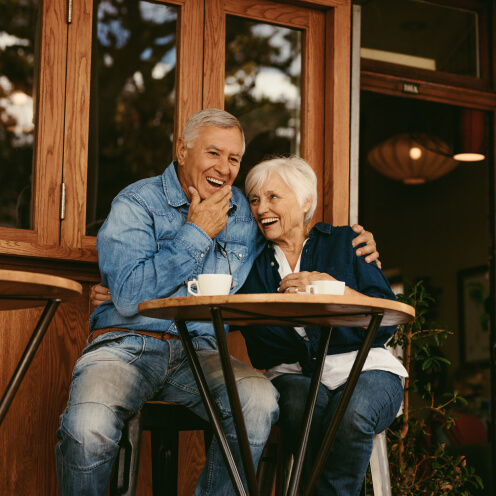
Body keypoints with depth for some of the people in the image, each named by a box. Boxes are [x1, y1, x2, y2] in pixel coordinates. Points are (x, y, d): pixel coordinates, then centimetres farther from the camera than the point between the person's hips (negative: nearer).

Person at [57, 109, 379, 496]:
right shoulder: (136, 205, -2)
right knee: (89, 428, -34)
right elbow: (128, 297, -15)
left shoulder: (246, 212, 13)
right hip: (128, 345, -3)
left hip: (200, 351, 4)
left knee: (260, 400, -30)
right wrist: (196, 234, -10)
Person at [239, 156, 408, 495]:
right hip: (293, 375, 1)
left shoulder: (344, 242, 9)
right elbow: (261, 352, 8)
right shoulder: (255, 266, 14)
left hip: (364, 366, -1)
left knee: (351, 412, -35)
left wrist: (330, 286, -11)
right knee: (303, 404, -35)